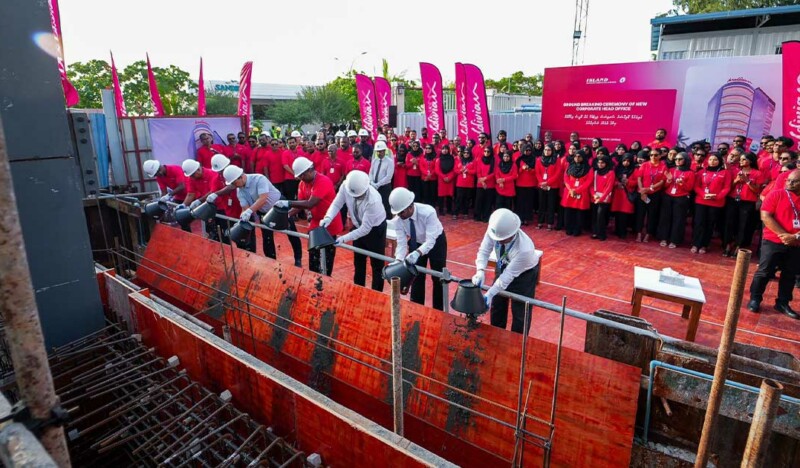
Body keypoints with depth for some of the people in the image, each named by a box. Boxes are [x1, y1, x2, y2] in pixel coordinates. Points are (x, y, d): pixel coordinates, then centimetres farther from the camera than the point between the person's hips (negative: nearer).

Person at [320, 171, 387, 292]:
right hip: (358, 226, 6)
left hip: (375, 229, -6)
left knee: (376, 264, 7)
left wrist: (344, 238, -35)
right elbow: (337, 203, -14)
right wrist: (328, 218, -33)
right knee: (358, 262, 19)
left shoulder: (373, 200, -40)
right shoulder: (345, 186, -27)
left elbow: (365, 229, -33)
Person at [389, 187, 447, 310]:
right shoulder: (397, 220, -26)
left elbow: (430, 241, -43)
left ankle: (438, 311, 22)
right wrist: (398, 261, -41)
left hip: (436, 241, -3)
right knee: (416, 276, 6)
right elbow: (401, 243, -24)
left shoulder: (428, 212, -39)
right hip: (416, 243, 3)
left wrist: (417, 253, -60)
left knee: (437, 277, 5)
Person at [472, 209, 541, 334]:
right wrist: (480, 271, -38)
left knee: (520, 313, 3)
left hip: (524, 274, -5)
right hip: (503, 267, 5)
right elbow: (484, 250, -21)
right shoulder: (495, 230, -32)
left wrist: (490, 293, -34)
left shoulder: (525, 249, -42)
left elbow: (509, 274, -33)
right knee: (496, 304, 18)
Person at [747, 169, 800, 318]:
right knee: (764, 272, 1)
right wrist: (783, 234, -15)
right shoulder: (776, 194, -4)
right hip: (773, 241, -4)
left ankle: (782, 303, 23)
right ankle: (754, 299, 13)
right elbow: (765, 216, -11)